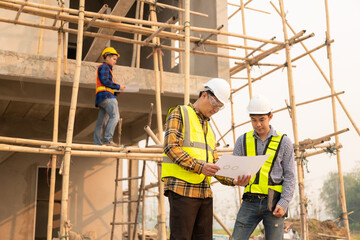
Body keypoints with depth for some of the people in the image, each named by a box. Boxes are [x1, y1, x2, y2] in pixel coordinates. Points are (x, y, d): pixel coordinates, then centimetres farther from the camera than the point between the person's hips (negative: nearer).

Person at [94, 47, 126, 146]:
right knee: (115, 116, -24)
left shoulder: (107, 69, 34)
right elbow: (104, 81, -11)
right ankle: (108, 140, -33)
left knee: (101, 122, 0)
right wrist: (118, 86, -7)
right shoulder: (104, 67, 4)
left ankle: (97, 144, -5)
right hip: (105, 95, -10)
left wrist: (116, 92, 13)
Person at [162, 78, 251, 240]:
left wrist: (233, 181, 3)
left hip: (204, 191, 7)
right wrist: (199, 166, -23)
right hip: (182, 188, -7)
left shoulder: (208, 128, 25)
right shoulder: (179, 114, 2)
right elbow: (171, 147, -12)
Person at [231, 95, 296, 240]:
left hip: (273, 202, -1)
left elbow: (289, 176, 3)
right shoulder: (242, 141, 9)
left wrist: (283, 204, -8)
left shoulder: (283, 142, 4)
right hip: (250, 202, 2)